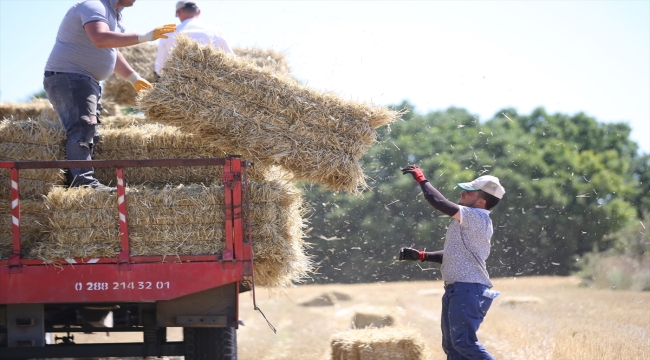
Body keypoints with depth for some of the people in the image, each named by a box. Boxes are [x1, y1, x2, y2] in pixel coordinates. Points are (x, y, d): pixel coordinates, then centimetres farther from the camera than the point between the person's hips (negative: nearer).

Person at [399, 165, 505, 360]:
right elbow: (454, 255, 26)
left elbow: (440, 203, -19)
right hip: (456, 289, 11)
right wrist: (421, 256, 17)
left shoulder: (477, 217, -13)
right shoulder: (469, 222, 19)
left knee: (464, 342, -19)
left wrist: (421, 179, -4)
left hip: (468, 290, -11)